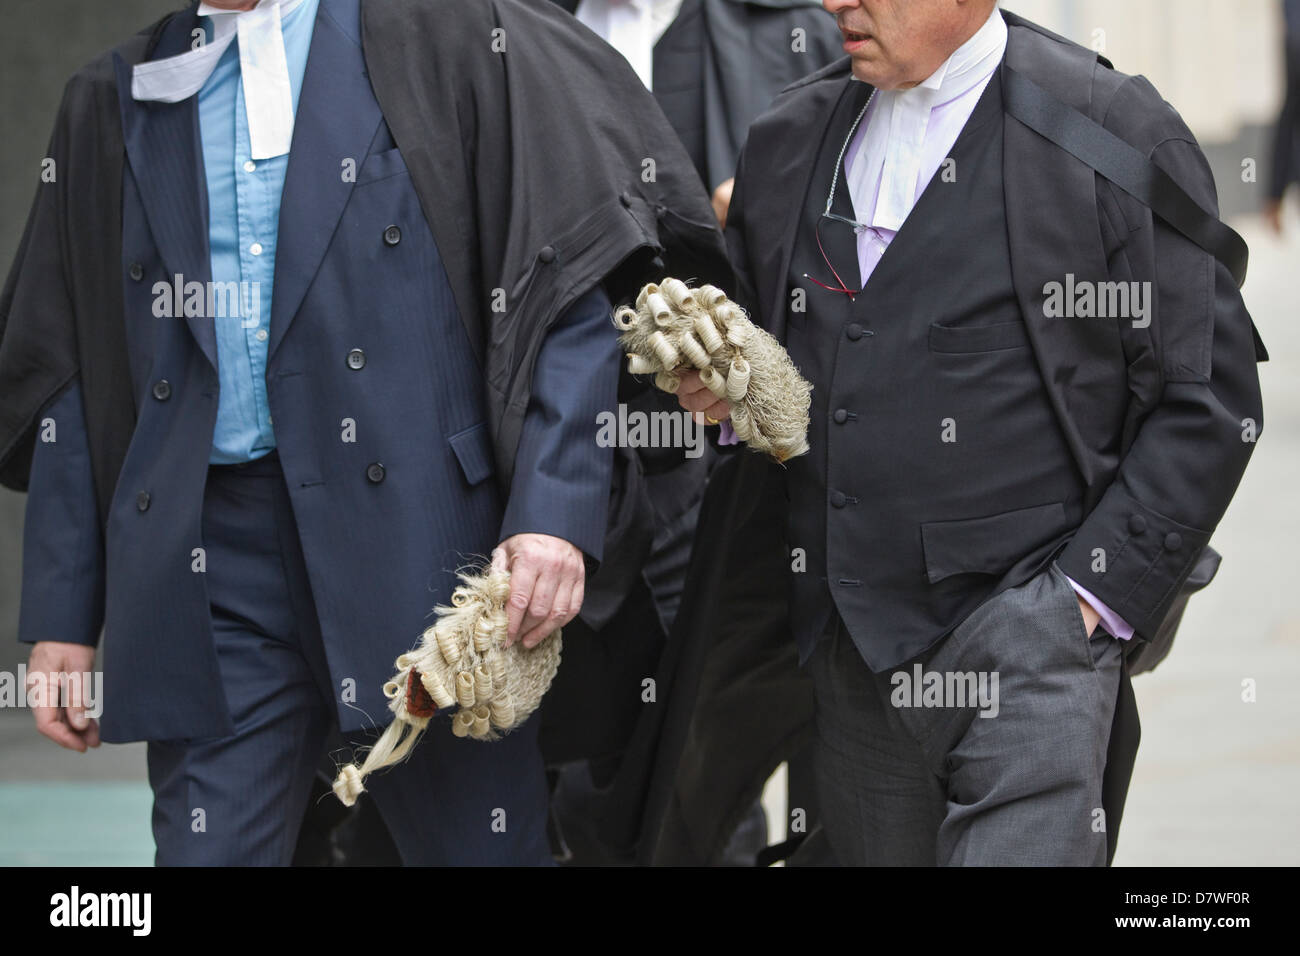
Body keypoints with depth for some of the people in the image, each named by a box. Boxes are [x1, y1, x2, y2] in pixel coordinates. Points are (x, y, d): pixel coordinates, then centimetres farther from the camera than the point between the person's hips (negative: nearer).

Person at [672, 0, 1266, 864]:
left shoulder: (1115, 130, -4)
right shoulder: (788, 138, 13)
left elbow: (1208, 398, -5)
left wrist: (1099, 592, -11)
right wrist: (716, 385, 2)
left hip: (1030, 630, -6)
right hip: (854, 646, 6)